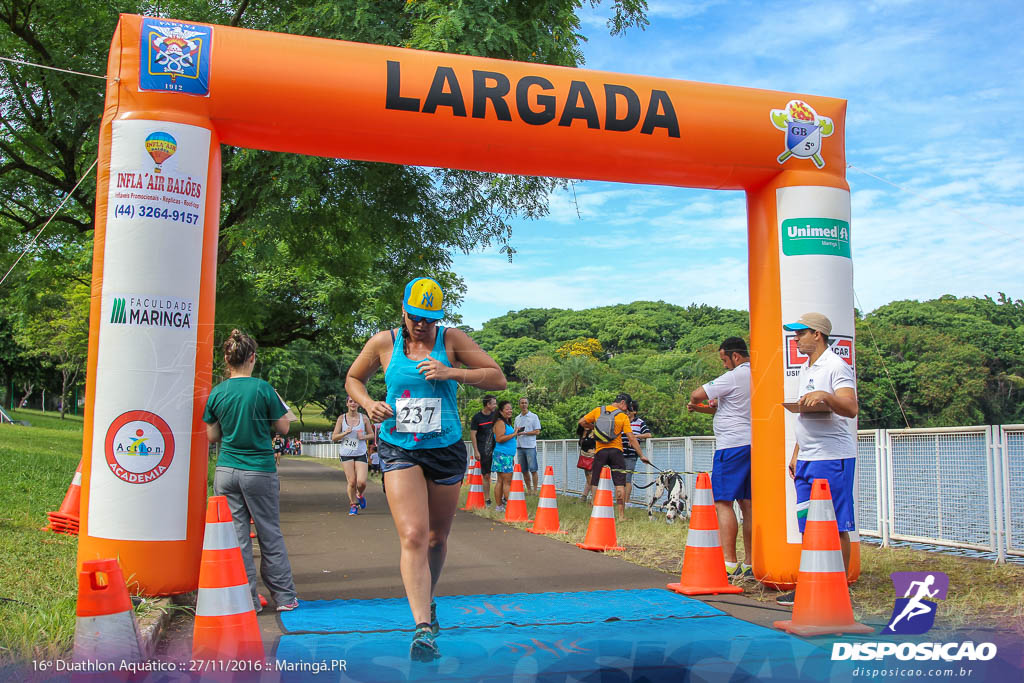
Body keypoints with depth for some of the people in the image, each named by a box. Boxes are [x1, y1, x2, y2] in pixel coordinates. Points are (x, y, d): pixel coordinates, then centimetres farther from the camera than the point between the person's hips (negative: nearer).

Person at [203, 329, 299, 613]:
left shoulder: (217, 393, 0)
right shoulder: (263, 389, -9)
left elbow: (212, 435, 7)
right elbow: (283, 427, -1)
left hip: (226, 471, 2)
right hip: (260, 472, -2)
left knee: (236, 536, 7)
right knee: (270, 536, 9)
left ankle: (247, 599, 10)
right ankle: (284, 597, 16)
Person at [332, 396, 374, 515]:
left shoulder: (364, 418, 2)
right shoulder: (341, 418, 1)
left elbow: (371, 434, 10)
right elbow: (334, 438, 1)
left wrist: (364, 436, -11)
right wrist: (345, 433, -15)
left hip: (361, 454, 0)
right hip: (346, 454, 0)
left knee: (361, 482, -9)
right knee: (351, 482, -5)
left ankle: (360, 495, 25)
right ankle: (353, 504, 18)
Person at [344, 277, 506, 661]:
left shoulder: (451, 339, -1)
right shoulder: (383, 342, 1)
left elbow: (498, 378, -4)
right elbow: (353, 378, 17)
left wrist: (452, 373, -17)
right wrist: (368, 404, -4)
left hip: (446, 449, 1)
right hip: (399, 451, -1)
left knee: (437, 537, 14)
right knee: (413, 536, -17)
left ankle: (427, 600, 40)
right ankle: (423, 626, -17)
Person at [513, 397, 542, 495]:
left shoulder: (534, 416, 1)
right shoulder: (517, 418, 16)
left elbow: (537, 431, -5)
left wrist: (524, 433, -13)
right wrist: (516, 431, -3)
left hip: (530, 446, -5)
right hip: (519, 446, 5)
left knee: (533, 469, -6)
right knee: (524, 470, 6)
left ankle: (535, 490, -2)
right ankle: (528, 489, 15)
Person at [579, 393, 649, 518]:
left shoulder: (598, 410, 5)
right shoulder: (623, 416, -2)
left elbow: (582, 422, 7)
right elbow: (631, 438, -5)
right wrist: (641, 455, 0)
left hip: (600, 451, 2)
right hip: (616, 451, -2)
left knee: (596, 484, 9)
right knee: (620, 485, 2)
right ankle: (621, 515, 0)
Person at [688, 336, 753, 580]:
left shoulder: (734, 377, -11)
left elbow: (697, 394, -12)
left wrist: (695, 402, 11)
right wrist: (703, 408, 18)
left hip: (732, 445, -9)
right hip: (753, 444, 9)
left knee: (723, 502, -6)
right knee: (747, 504, 9)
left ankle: (729, 563, -10)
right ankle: (750, 564, 10)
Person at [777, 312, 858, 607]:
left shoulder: (836, 367, -8)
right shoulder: (805, 370, 19)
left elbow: (851, 408, -20)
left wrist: (826, 396, -37)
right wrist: (796, 454, 22)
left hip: (833, 458, -9)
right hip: (807, 459, 9)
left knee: (836, 527, -3)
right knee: (808, 526, 10)